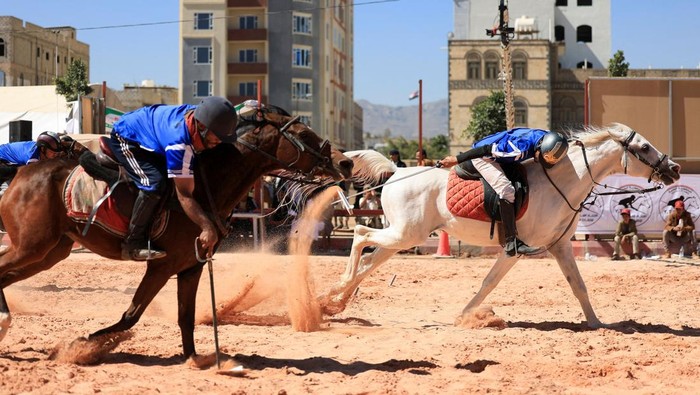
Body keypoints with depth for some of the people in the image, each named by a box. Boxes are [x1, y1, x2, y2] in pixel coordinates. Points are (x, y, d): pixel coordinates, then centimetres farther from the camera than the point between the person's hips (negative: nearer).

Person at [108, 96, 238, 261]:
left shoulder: (200, 114, -20)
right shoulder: (179, 143, -42)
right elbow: (184, 194, -39)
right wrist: (207, 227, -43)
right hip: (125, 138, -9)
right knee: (154, 183, -30)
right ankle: (132, 245, -19)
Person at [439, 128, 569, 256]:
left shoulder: (544, 138, -15)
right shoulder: (521, 148, -37)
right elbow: (486, 150, -30)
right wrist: (456, 159, -23)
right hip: (481, 156, -10)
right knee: (506, 190, -25)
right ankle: (512, 243, -24)